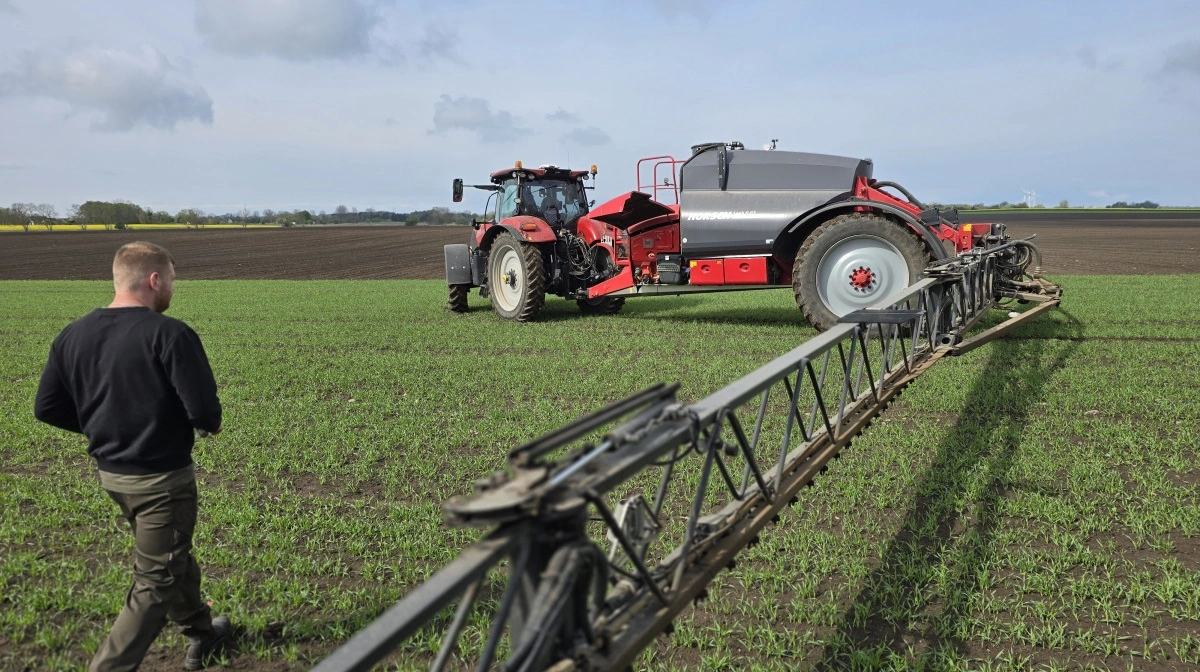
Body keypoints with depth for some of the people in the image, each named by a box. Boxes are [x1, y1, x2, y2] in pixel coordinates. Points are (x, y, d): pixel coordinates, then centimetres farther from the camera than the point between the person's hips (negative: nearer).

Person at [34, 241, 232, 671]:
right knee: (155, 583, 7)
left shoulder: (72, 335, -1)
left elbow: (46, 408, 4)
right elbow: (204, 411, -24)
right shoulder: (170, 334, -22)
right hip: (160, 477, -8)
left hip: (109, 472, 8)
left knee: (173, 556, 26)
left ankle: (201, 635, 43)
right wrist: (212, 423, -1)